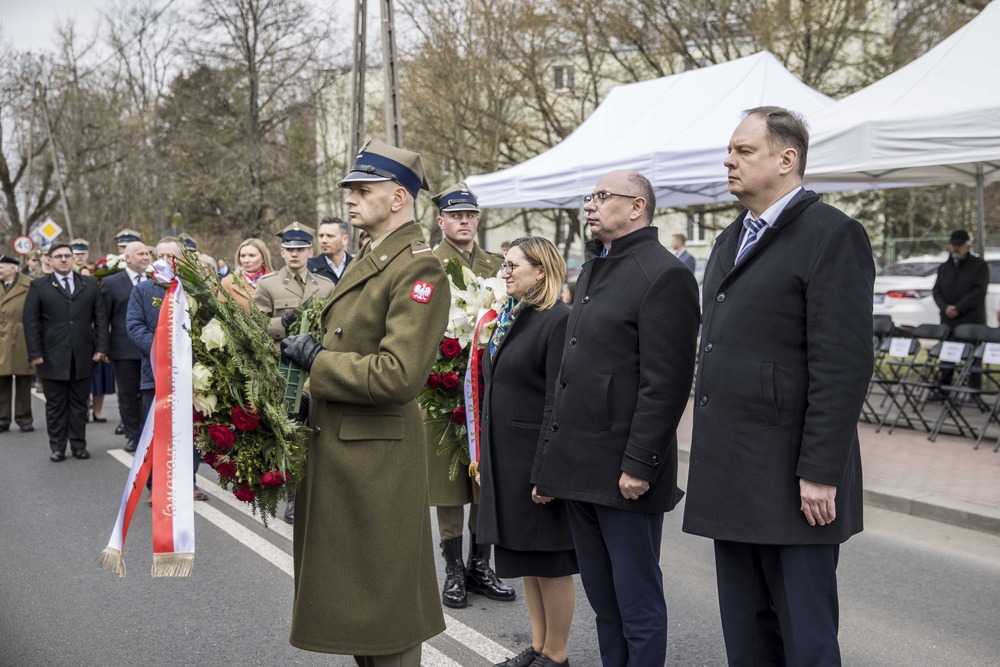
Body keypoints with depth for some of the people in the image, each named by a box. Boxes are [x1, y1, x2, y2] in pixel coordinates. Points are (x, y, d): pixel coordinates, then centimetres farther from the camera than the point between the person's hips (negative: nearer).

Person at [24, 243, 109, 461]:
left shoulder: (90, 284, 9)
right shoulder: (39, 286, 4)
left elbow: (100, 318, 7)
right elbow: (31, 322, 0)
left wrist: (101, 348, -2)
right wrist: (35, 353, -7)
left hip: (83, 357, 1)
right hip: (52, 357, -1)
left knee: (79, 403, 7)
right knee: (55, 405, 4)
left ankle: (79, 445, 14)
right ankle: (57, 447, 11)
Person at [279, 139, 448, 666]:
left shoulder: (419, 268, -17)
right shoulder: (367, 261, 14)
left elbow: (398, 374, -26)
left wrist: (316, 358, -18)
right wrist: (306, 352, 6)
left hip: (375, 458, -10)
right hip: (335, 445, 10)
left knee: (382, 599, 5)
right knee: (346, 593, 20)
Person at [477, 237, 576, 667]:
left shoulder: (558, 320, -15)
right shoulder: (508, 316, 11)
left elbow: (558, 402, -19)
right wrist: (484, 456, 15)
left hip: (537, 455, -9)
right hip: (504, 455, 9)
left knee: (551, 561, 4)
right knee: (526, 559, 16)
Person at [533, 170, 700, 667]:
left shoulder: (664, 275, -12)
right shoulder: (592, 271, 17)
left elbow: (665, 382, -18)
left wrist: (639, 464, -20)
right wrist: (554, 452, 16)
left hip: (623, 471, -9)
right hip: (579, 466, 9)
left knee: (637, 600, 4)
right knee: (601, 595, 18)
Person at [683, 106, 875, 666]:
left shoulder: (832, 235, -10)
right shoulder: (731, 241, 17)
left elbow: (844, 365, -16)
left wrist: (821, 474, -19)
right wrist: (712, 458, 16)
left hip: (791, 484, -8)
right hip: (733, 481, 8)